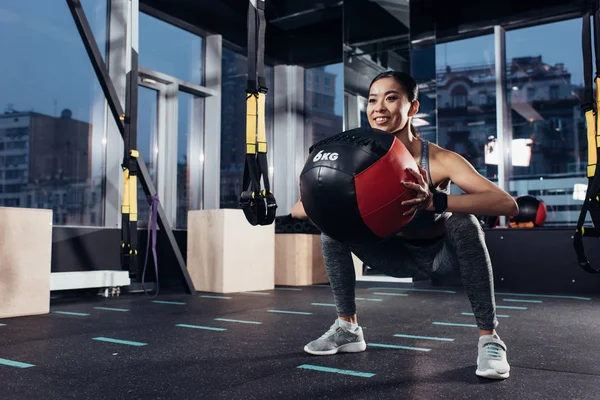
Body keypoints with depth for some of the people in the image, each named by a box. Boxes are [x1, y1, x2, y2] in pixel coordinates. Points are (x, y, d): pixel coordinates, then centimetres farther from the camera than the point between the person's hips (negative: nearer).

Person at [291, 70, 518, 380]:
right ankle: (347, 328, 1)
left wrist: (435, 201, -54)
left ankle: (489, 338, -20)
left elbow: (507, 204, -40)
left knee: (464, 223, -34)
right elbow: (299, 210, -19)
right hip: (399, 253, 4)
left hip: (443, 254, -3)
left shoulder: (438, 159, -28)